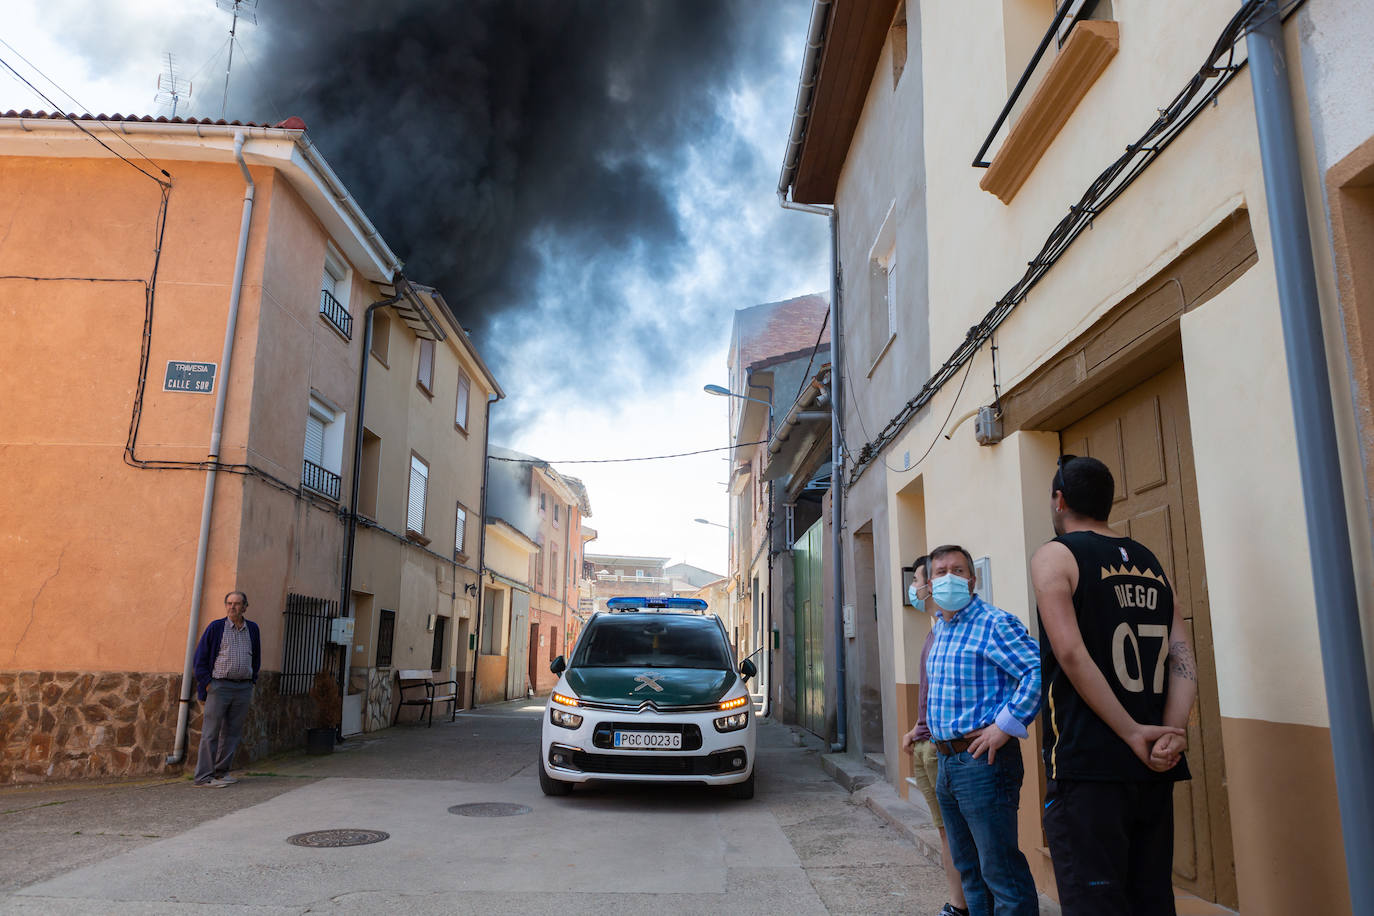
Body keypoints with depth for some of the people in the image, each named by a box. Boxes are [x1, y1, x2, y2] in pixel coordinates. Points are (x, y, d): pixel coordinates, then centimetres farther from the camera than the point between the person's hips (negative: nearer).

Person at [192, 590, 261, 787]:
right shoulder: (216, 627, -1)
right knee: (211, 732, -4)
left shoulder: (252, 629, 10)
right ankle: (204, 775, 0)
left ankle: (222, 771, 17)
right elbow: (200, 658, 0)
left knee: (232, 732, 8)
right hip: (219, 686, -4)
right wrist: (207, 684, -6)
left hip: (243, 688, 4)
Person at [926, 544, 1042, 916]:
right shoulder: (940, 630, 16)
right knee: (968, 868, 18)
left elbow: (1039, 670, -23)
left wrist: (1005, 725, -23)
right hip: (948, 762, 9)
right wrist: (927, 729, 18)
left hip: (983, 760, -9)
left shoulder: (995, 623, -12)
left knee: (1001, 870, -4)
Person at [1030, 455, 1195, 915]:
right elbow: (1183, 656, 3)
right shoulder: (1150, 561, 14)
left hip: (1086, 762, -6)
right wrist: (1171, 733, -6)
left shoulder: (1054, 556, -4)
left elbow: (1071, 653, -17)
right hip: (1154, 770, 6)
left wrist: (1132, 733, -13)